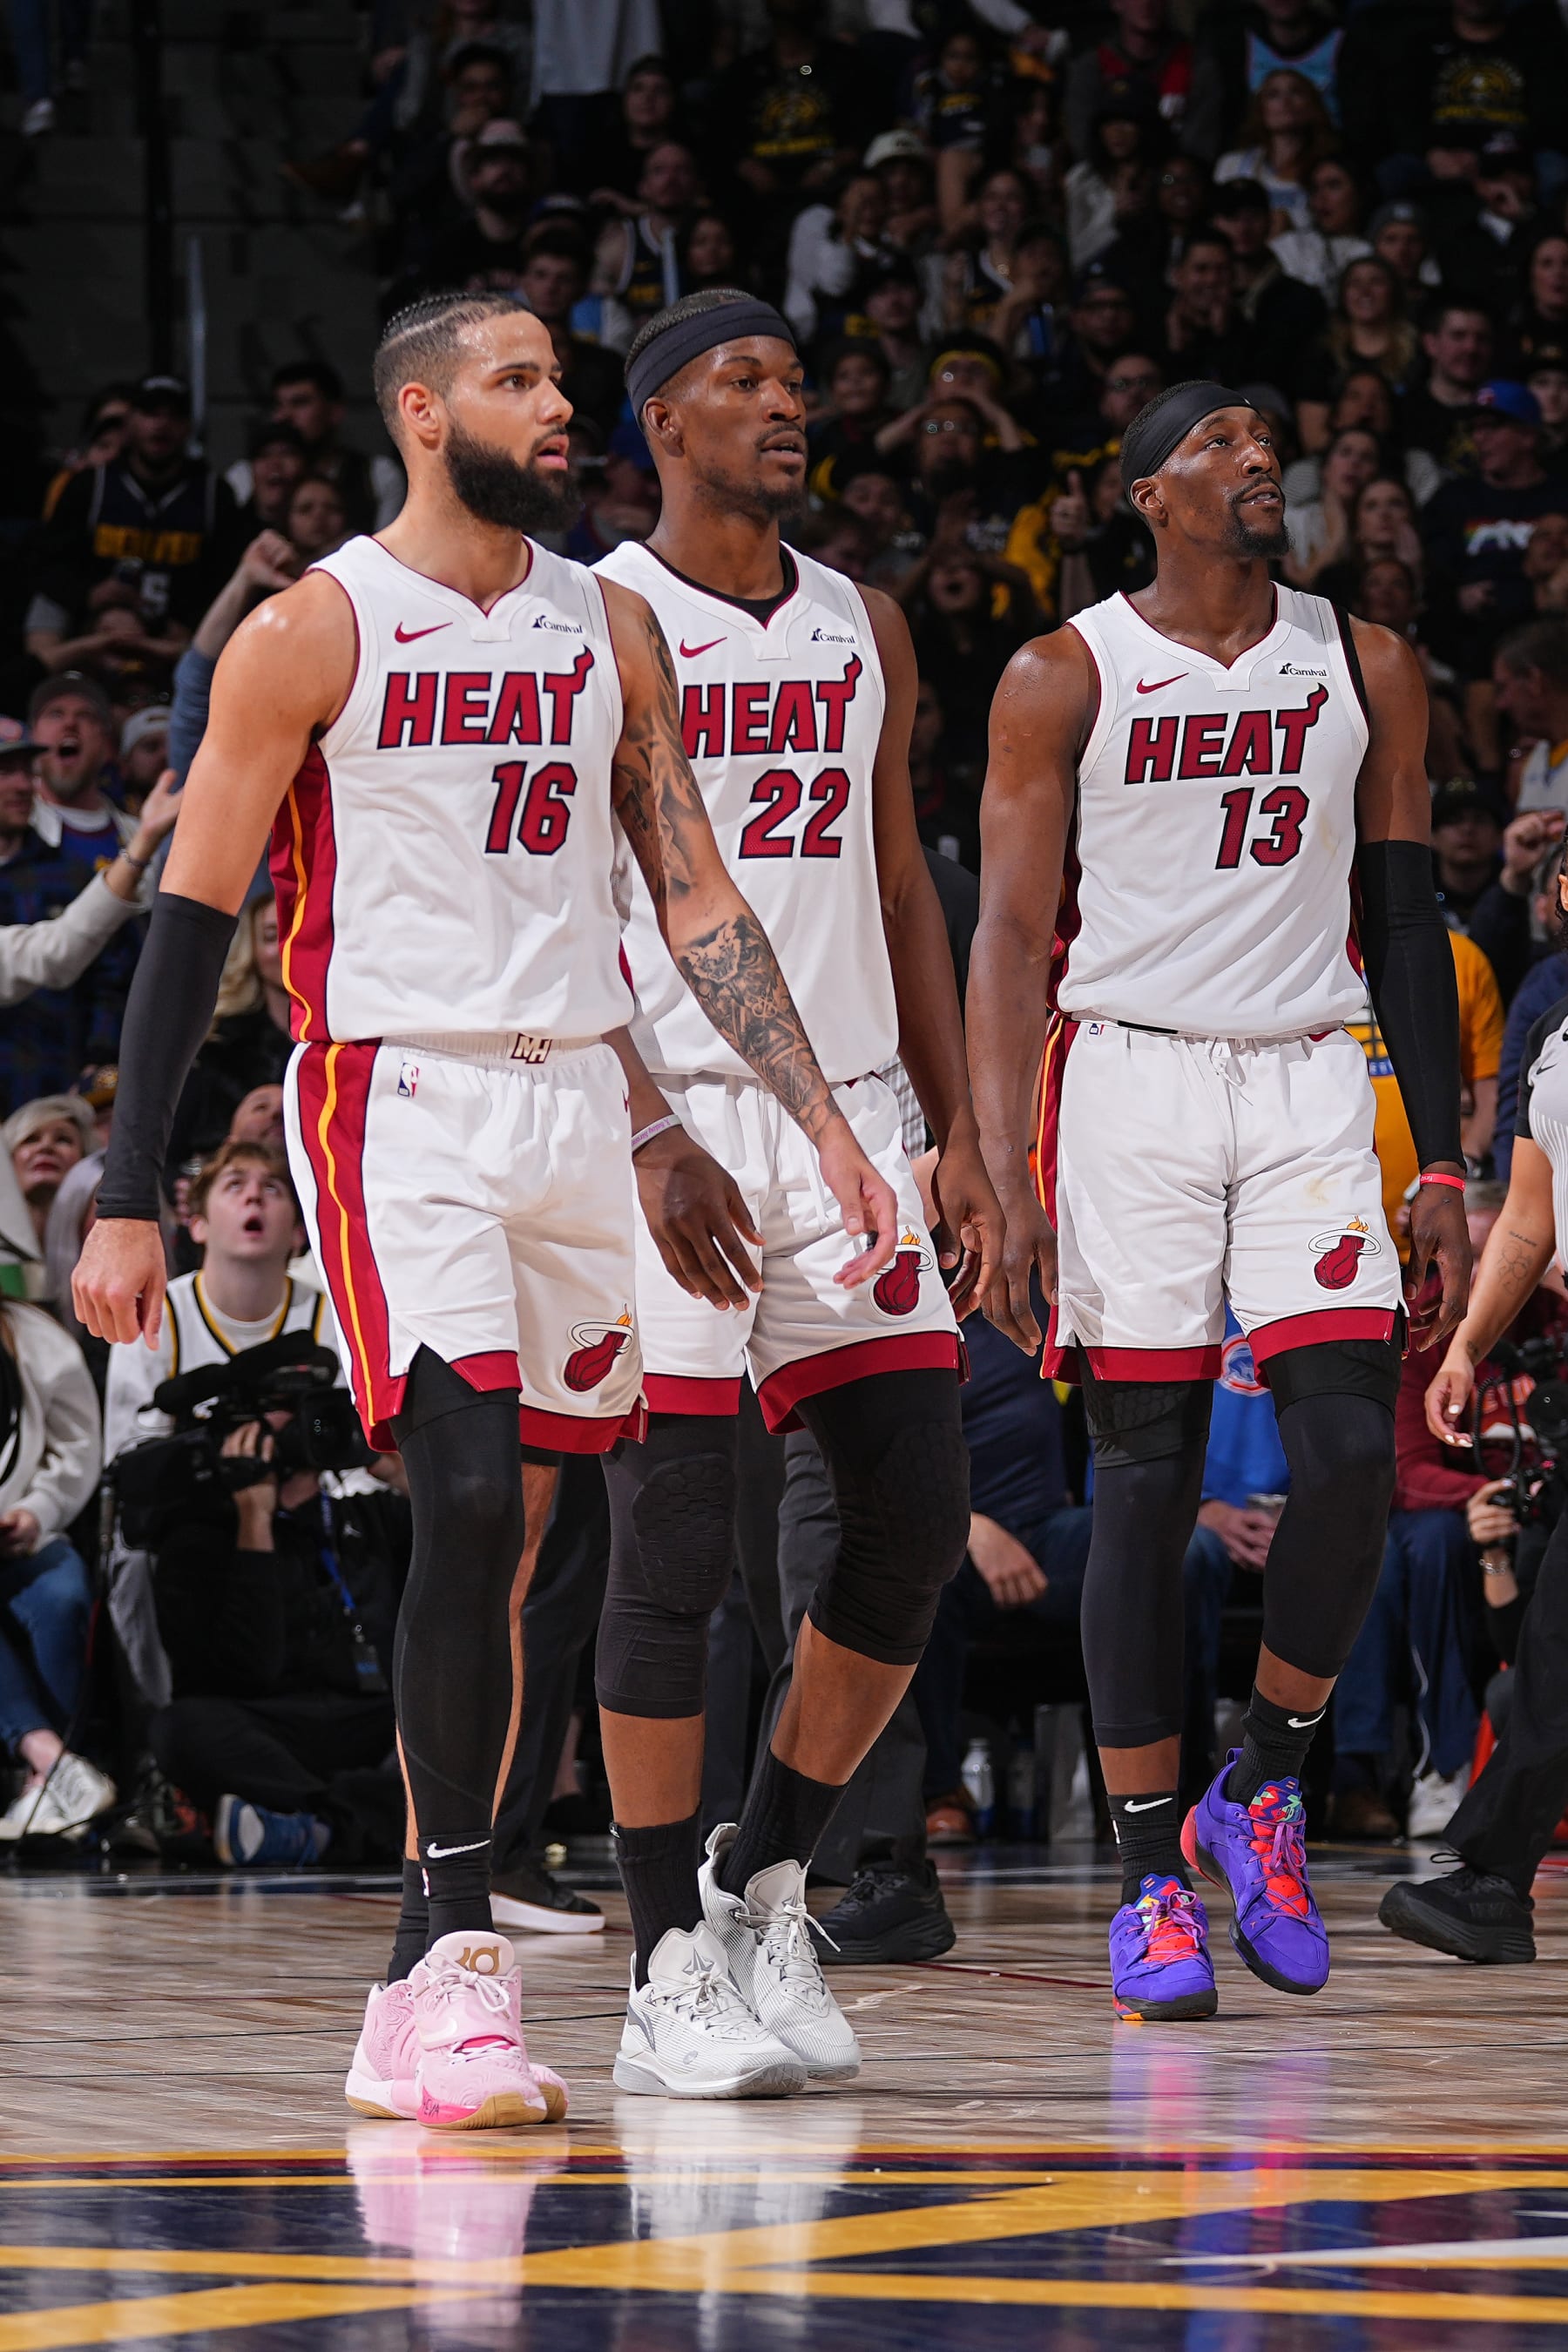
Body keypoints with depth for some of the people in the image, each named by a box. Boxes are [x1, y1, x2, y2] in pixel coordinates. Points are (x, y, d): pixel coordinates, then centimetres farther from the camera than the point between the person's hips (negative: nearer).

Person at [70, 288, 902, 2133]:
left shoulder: (607, 629, 11)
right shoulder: (313, 632, -4)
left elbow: (694, 896, 13)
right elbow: (193, 917, -3)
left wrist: (822, 1124, 3)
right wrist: (126, 1200, -8)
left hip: (578, 1101, 6)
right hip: (396, 1098, -5)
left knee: (512, 1538, 7)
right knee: (466, 1500, -20)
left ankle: (426, 1980, 14)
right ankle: (454, 1956, -19)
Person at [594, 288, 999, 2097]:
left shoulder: (864, 629, 15)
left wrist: (957, 1132, 10)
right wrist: (650, 1135, -18)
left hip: (851, 1116, 6)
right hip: (672, 1130, -6)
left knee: (918, 1518, 0)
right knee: (674, 1553, -6)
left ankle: (763, 1884, 16)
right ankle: (669, 1973, 1)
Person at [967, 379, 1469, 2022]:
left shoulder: (1365, 670, 9)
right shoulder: (1063, 679, 0)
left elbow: (1405, 923, 12)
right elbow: (1011, 939, -1)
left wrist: (1440, 1163, 5)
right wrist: (1005, 1183, -10)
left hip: (1312, 1083, 3)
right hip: (1131, 1075, -2)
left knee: (1351, 1452, -11)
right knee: (1145, 1474, -2)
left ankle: (1261, 1787, 10)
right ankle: (1148, 1874, 4)